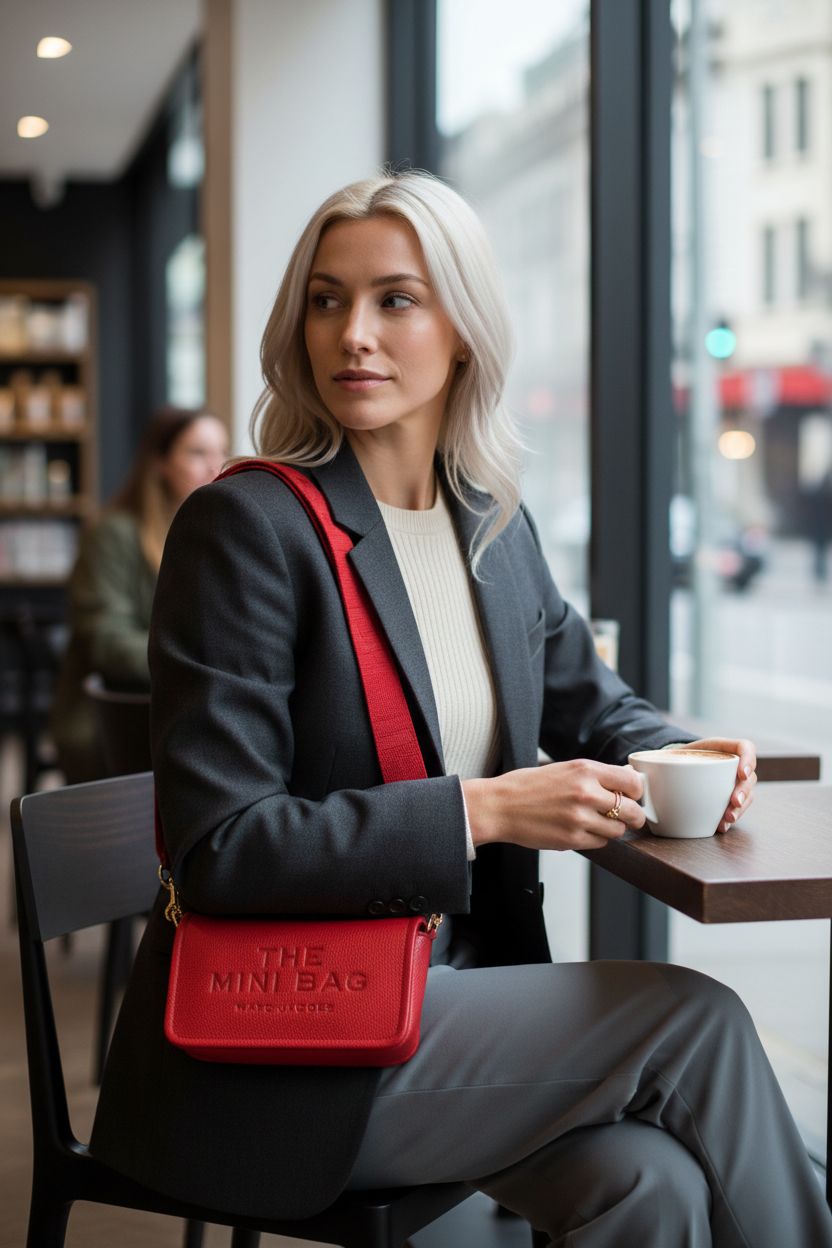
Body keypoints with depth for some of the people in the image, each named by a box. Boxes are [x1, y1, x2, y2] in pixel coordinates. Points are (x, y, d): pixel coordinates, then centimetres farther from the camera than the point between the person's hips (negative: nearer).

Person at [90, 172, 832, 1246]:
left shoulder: (493, 521, 7)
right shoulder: (245, 528, -13)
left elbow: (586, 701, 22)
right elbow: (217, 847, -17)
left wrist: (678, 757, -1)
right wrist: (480, 811, -21)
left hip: (455, 985, 6)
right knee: (695, 1020, -16)